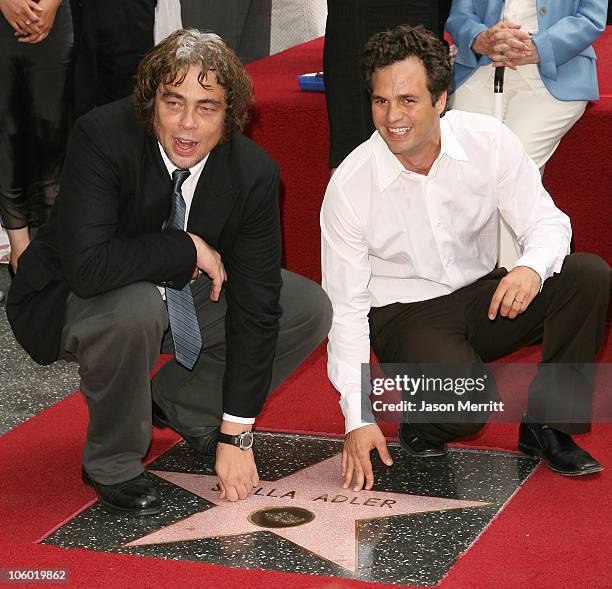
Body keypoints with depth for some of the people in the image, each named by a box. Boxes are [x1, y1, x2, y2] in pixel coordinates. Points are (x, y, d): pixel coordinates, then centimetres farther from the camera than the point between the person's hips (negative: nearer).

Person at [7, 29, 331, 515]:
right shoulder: (103, 138, -30)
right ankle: (113, 464, -13)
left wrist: (236, 434, -17)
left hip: (184, 291, 5)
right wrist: (190, 248, -30)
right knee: (134, 307, -39)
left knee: (312, 310, -5)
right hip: (68, 305, -5)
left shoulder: (253, 173, -18)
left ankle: (180, 406, 12)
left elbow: (255, 305, -16)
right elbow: (87, 266, -40)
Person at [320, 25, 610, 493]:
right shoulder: (348, 186, -16)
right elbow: (345, 307, -13)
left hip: (484, 293, 4)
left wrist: (532, 268, -33)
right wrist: (359, 417, -20)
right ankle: (423, 426, 6)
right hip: (405, 315, -3)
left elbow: (547, 222, -6)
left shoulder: (489, 141, -11)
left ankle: (548, 424, -6)